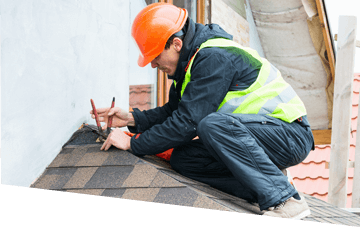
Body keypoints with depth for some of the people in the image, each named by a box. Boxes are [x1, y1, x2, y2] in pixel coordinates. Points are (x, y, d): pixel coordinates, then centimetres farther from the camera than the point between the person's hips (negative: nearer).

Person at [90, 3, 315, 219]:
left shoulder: (215, 58, -22)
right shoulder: (191, 61, 8)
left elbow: (188, 121, -25)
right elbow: (174, 111, 19)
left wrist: (132, 144, -17)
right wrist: (132, 119, 4)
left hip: (291, 135, -9)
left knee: (214, 124, -34)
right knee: (182, 159, -5)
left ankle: (285, 200, -28)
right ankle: (268, 184, -7)